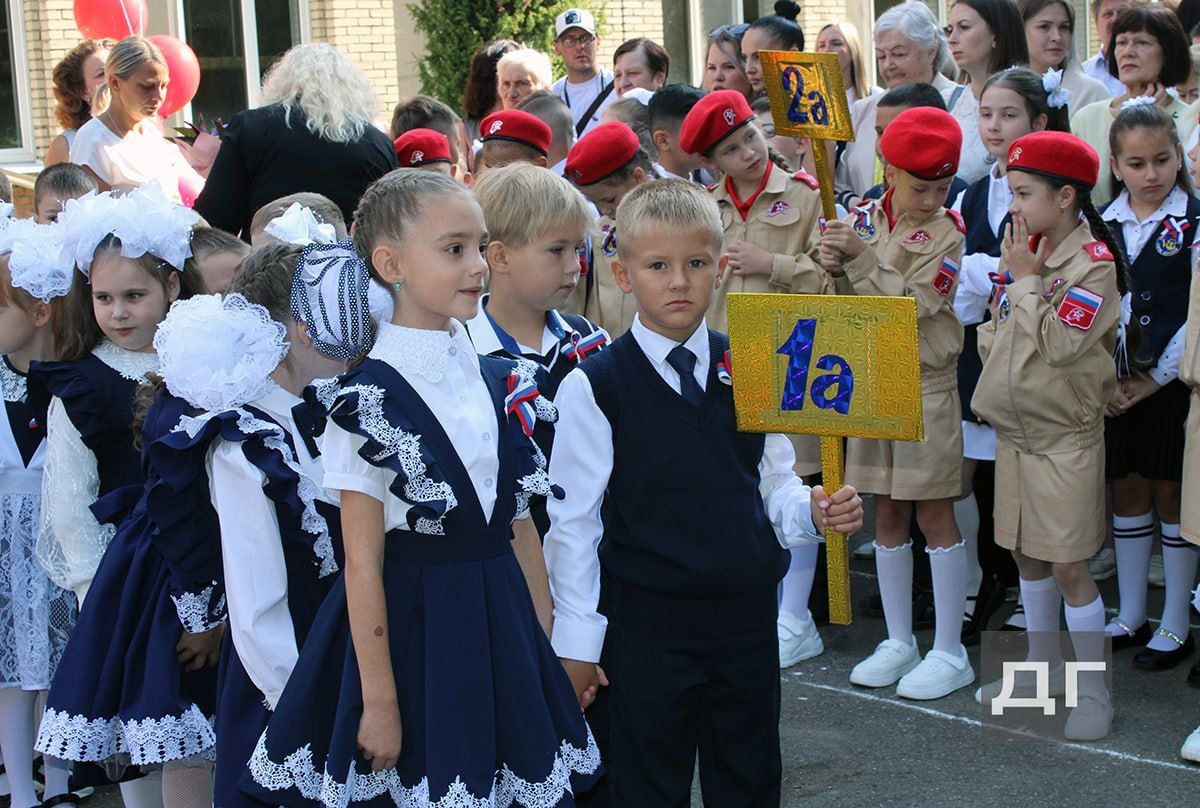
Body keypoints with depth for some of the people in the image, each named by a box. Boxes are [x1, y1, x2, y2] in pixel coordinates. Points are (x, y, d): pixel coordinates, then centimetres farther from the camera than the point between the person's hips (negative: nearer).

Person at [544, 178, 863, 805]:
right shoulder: (594, 387, -8)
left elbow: (773, 484, 11)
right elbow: (571, 519, -5)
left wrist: (814, 511, -11)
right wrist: (576, 638, -5)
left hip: (748, 616, 4)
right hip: (647, 628, -4)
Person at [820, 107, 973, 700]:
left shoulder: (946, 233, -9)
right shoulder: (863, 220, 4)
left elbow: (910, 305, -19)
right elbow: (846, 305, 6)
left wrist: (862, 255, -21)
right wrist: (835, 269, -14)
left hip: (926, 385, -5)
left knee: (934, 515, -1)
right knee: (887, 513, 10)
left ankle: (950, 652, 8)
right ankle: (899, 641, 21)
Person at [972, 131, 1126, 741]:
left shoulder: (1094, 262, -14)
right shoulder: (1024, 250, 7)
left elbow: (1058, 343, -22)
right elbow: (995, 327, 17)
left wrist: (1027, 280, -15)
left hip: (1065, 435, -7)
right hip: (1014, 427, 7)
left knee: (1068, 564, -5)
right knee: (1025, 553, 15)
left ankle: (1093, 690, 7)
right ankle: (1044, 669, 30)